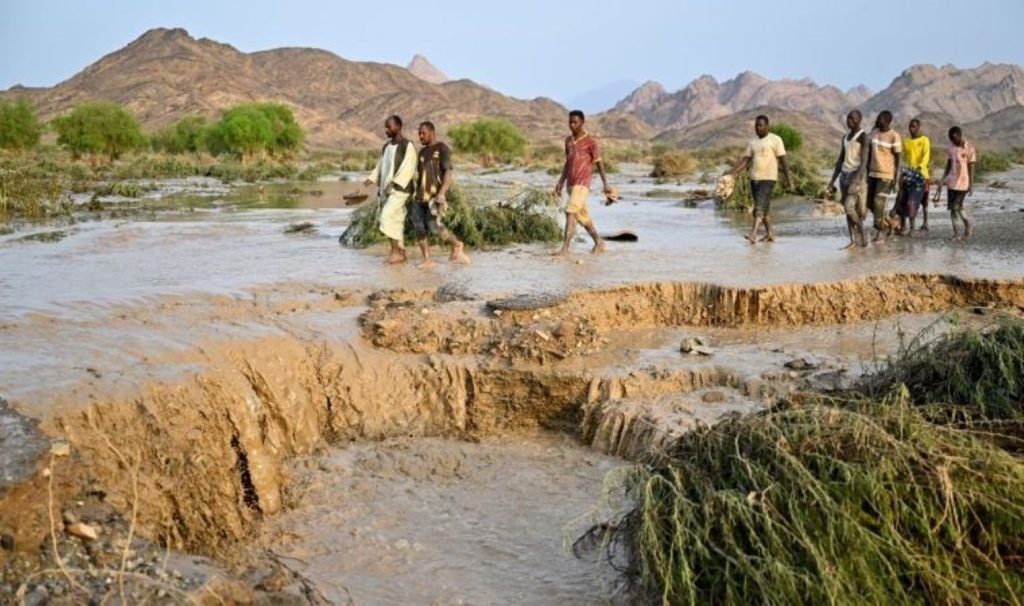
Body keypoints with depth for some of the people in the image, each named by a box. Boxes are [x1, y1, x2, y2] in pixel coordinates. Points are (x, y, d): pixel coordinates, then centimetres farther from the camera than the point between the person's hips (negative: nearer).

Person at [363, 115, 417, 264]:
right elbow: (380, 167, 18)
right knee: (396, 221, 7)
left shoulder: (408, 146, -8)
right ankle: (401, 254, 12)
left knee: (387, 217, -19)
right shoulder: (386, 147, 16)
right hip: (386, 190, 8)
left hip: (400, 190, -8)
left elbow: (408, 169, -17)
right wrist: (371, 179, 2)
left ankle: (395, 251, -14)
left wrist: (395, 183, -26)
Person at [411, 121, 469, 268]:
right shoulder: (422, 152, 19)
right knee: (419, 227, -4)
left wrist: (442, 193, -25)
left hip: (436, 195, -7)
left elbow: (448, 173, -14)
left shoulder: (442, 149, -5)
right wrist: (415, 195, 19)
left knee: (434, 227, -18)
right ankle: (427, 259, 0)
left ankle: (456, 245, 5)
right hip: (421, 196, 7)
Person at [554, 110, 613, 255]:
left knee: (570, 212, -18)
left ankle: (565, 248, -21)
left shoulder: (591, 141, -7)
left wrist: (605, 184, -9)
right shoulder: (568, 140, 12)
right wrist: (561, 182, 14)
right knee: (582, 215, 14)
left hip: (582, 183, -7)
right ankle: (598, 242, 29)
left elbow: (599, 163, -6)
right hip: (571, 183, 7)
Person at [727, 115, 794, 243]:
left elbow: (782, 160, -5)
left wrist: (788, 178, -8)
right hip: (754, 178, 7)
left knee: (760, 205, -18)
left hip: (768, 179, -7)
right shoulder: (753, 143, 14)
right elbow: (745, 160, 11)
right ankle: (770, 234, 21)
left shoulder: (775, 140, -3)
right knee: (764, 208, 12)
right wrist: (731, 173, 0)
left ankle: (753, 234, -27)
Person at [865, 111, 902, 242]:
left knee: (879, 202, -9)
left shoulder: (894, 136, -11)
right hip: (873, 173, 7)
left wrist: (895, 180, -11)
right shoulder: (873, 133, 6)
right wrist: (867, 173, 12)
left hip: (886, 175, -7)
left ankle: (878, 232, 2)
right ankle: (887, 223, 28)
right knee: (869, 202, 8)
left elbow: (897, 159, -9)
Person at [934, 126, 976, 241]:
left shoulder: (969, 147, -10)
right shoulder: (951, 146, 6)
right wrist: (942, 180, 10)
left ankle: (968, 224, 16)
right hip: (952, 181, 5)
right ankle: (956, 233, 10)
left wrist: (971, 185, -9)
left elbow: (971, 167, -8)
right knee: (952, 207, 3)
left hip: (963, 182, -5)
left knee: (957, 207, -9)